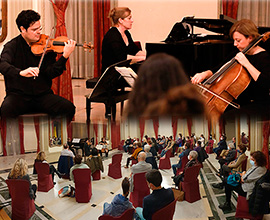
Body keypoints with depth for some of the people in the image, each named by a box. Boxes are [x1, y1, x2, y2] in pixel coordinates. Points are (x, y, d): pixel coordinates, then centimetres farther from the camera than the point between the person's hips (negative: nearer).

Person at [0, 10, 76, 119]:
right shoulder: (12, 46, 0)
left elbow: (51, 73, -5)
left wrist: (65, 56, -19)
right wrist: (21, 72, -39)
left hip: (43, 94, 2)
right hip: (18, 94, -2)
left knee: (68, 108, -22)